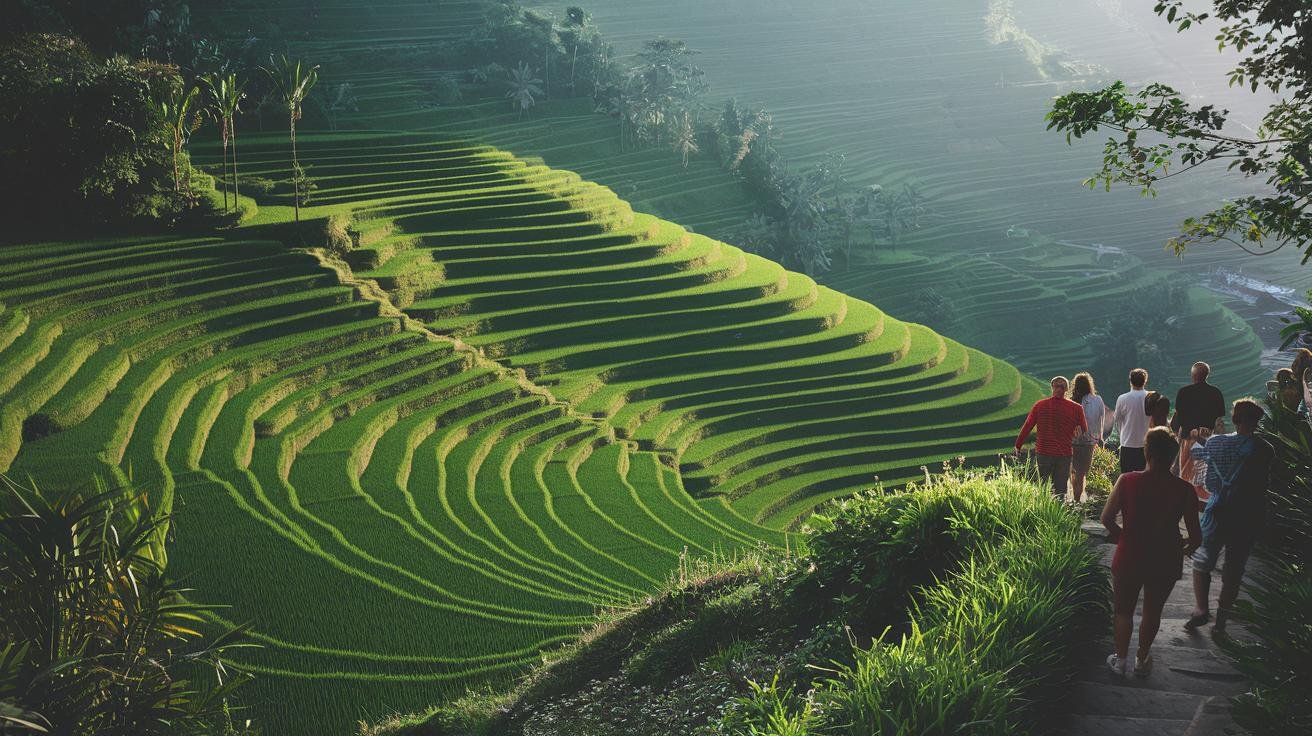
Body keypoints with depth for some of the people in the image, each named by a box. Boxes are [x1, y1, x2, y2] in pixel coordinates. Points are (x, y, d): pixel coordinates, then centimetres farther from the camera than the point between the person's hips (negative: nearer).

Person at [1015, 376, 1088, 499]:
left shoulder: (1039, 405, -3)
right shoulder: (1076, 408, -6)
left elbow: (1026, 427, 2)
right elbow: (1084, 431, 3)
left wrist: (1018, 446, 12)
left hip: (1043, 452, 1)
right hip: (1064, 453, -1)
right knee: (1060, 489, 7)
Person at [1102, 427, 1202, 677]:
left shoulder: (1127, 481, -16)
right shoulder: (1184, 490, -15)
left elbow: (1107, 518, -13)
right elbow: (1195, 535, -12)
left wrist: (1122, 536, 6)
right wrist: (1184, 549, 10)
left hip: (1129, 558, -1)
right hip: (1165, 562, 1)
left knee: (1124, 610, 20)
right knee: (1152, 612, 22)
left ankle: (1121, 660, 29)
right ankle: (1142, 660, 35)